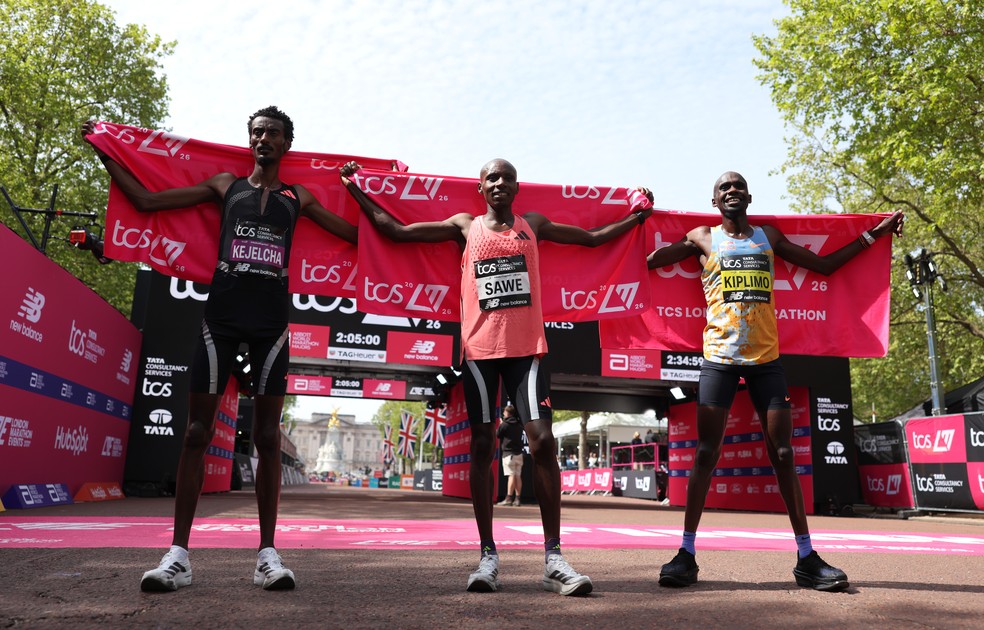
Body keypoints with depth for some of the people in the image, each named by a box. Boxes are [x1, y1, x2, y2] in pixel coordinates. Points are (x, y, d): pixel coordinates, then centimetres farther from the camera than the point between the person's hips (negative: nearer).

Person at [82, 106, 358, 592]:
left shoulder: (297, 198, 15)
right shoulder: (225, 185, 15)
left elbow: (356, 234, 18)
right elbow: (145, 201, 16)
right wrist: (106, 155, 17)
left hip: (271, 322, 0)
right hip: (221, 316, 0)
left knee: (267, 435, 0)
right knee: (197, 431, -3)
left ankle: (267, 553, 3)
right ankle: (178, 554, 2)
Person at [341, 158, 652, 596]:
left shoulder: (533, 225, 15)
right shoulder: (465, 226, 12)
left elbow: (592, 238, 26)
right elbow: (397, 231, 15)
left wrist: (636, 216, 25)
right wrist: (356, 191, 17)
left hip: (526, 346, 0)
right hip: (480, 347, 0)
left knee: (542, 440, -10)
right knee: (482, 445, 1)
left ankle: (553, 559, -5)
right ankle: (488, 556, 10)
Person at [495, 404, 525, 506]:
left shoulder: (504, 424, -8)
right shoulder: (519, 424, 10)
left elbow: (497, 434, 0)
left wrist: (500, 425, 14)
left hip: (508, 453, -6)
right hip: (519, 452, 6)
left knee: (511, 475, -10)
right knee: (518, 476, 5)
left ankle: (508, 498, -13)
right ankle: (517, 499, 5)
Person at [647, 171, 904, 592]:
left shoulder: (768, 237, 17)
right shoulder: (702, 238, 10)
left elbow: (824, 265, 24)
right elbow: (650, 260, 5)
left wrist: (871, 235, 25)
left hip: (766, 357, 3)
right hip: (719, 356, -2)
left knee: (783, 454, 2)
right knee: (705, 453, -4)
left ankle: (806, 557, 9)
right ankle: (686, 554, 2)